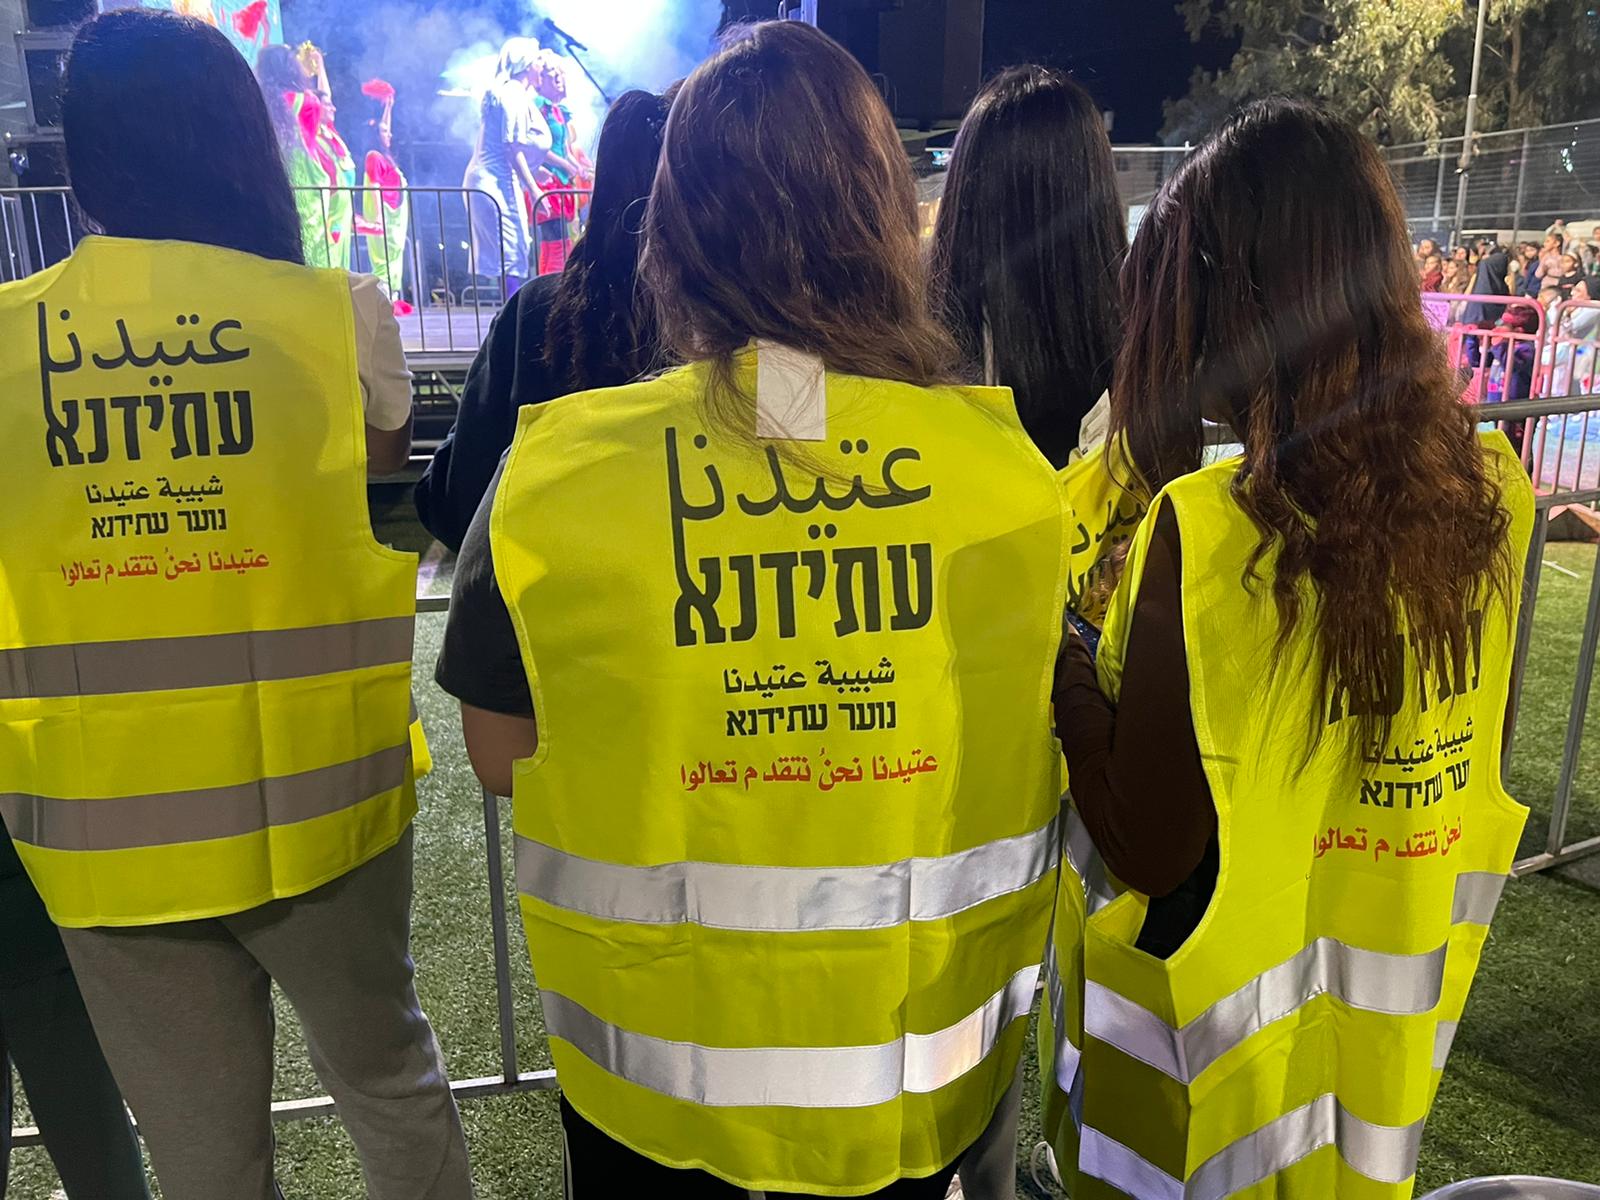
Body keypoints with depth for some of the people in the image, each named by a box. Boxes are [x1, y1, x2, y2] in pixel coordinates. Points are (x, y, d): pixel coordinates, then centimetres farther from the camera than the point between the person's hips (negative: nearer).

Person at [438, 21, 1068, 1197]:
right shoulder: (1009, 461, -15)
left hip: (656, 1057, -1)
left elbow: (502, 752, -6)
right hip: (927, 1057, 2)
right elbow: (1039, 735, -2)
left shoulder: (555, 469, -18)